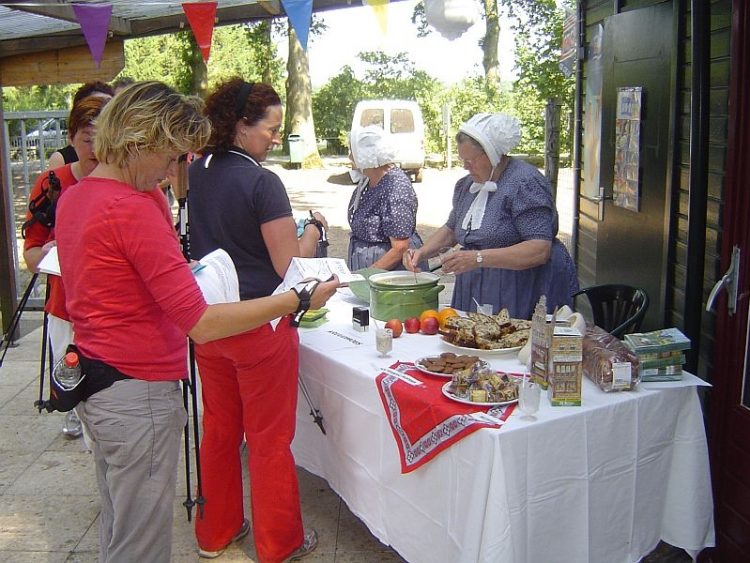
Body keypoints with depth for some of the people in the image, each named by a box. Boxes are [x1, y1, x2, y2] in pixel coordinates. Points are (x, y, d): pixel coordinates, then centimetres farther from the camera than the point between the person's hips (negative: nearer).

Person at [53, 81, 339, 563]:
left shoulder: (72, 198, 7)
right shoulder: (135, 210, -22)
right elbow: (202, 325, -25)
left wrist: (182, 274, 11)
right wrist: (299, 300, -21)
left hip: (94, 380, 10)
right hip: (139, 393, -10)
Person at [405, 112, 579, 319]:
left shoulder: (524, 183, -15)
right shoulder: (466, 185, 10)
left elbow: (540, 250, -23)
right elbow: (451, 229, 24)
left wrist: (478, 258, -28)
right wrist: (423, 252, 5)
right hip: (477, 291, 6)